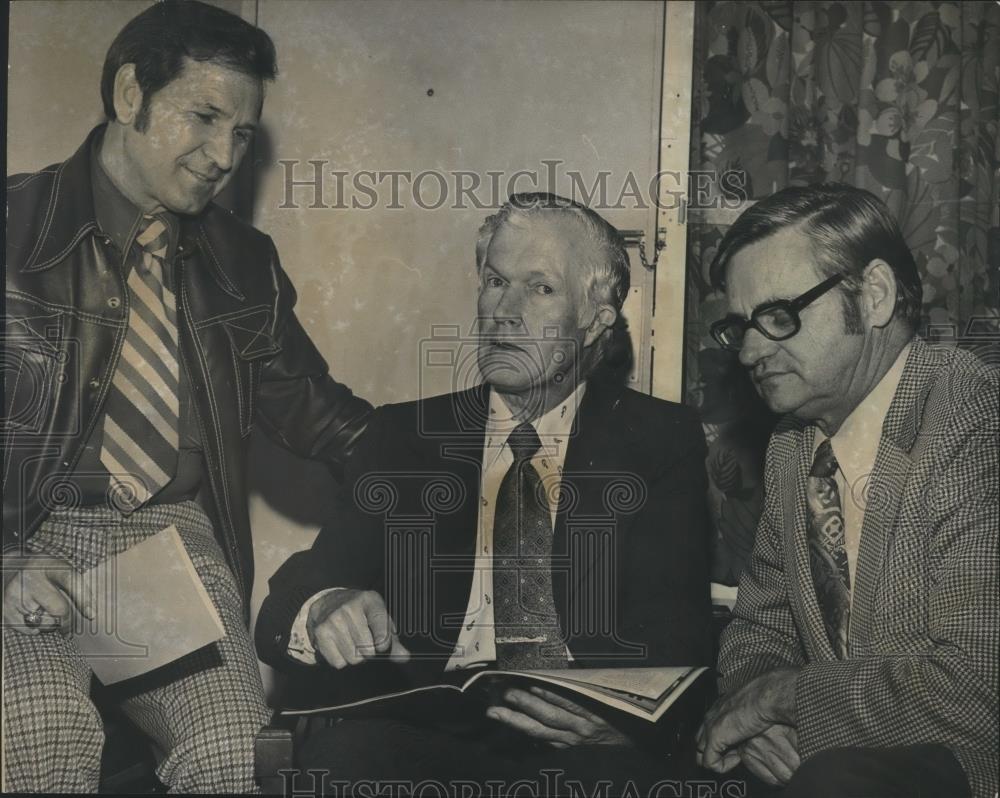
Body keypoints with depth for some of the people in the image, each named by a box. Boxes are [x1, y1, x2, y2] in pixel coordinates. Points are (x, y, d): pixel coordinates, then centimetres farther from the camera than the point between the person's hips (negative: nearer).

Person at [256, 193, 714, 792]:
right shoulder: (403, 435, 13)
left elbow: (679, 639, -2)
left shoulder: (661, 443, 9)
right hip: (424, 733, 1)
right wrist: (325, 609, -20)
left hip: (583, 745, 0)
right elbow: (281, 616, 6)